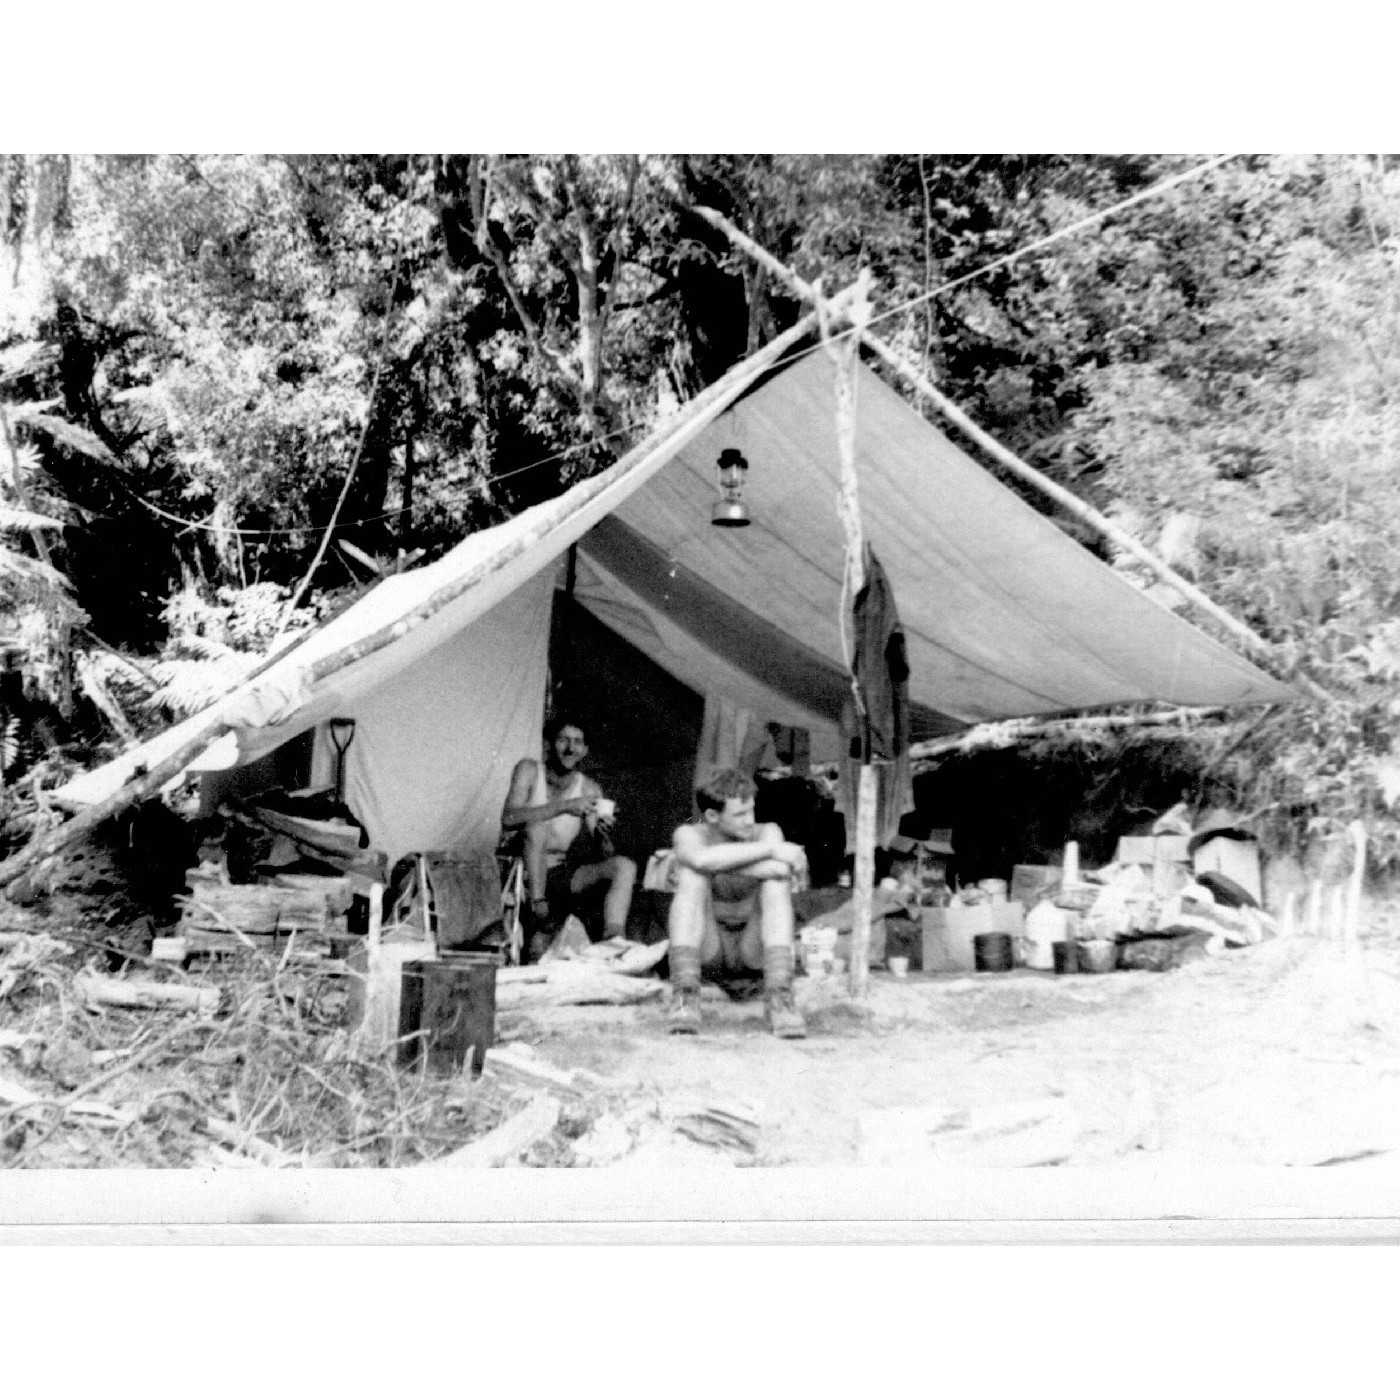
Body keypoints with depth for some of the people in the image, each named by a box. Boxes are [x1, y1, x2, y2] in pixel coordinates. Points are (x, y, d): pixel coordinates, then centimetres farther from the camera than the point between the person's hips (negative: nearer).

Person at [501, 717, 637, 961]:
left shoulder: (589, 790, 2)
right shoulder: (529, 771, -4)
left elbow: (604, 858, -1)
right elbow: (509, 819, -23)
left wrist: (604, 835, -25)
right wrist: (564, 806, -28)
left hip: (561, 877, 3)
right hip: (526, 874, -3)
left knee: (625, 866, -19)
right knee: (536, 826, -30)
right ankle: (540, 915, -27)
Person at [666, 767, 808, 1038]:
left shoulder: (766, 832, -7)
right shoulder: (689, 834, -12)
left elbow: (778, 869, -30)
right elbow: (700, 858, -37)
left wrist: (719, 864, -31)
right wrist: (770, 850, -35)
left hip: (754, 947, 1)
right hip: (707, 947, -1)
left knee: (776, 876, -25)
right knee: (692, 874, -27)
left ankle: (778, 996, -34)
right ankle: (684, 995, -34)